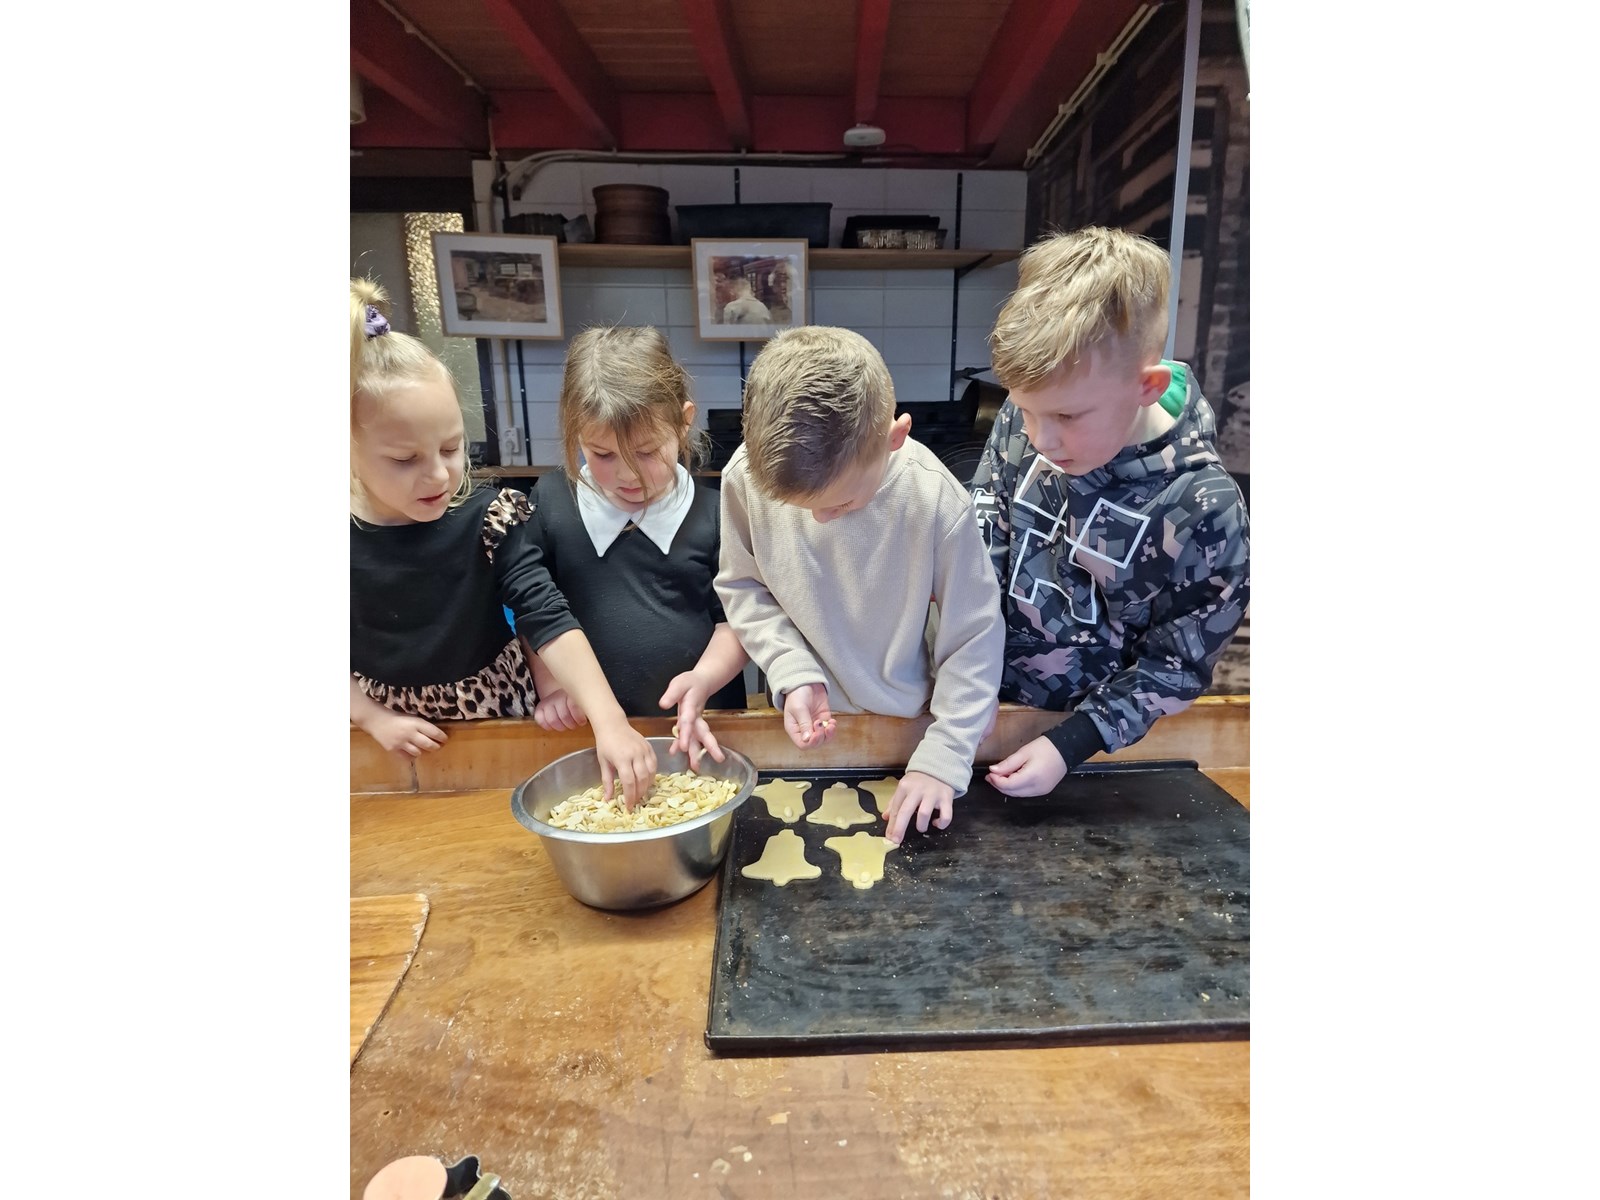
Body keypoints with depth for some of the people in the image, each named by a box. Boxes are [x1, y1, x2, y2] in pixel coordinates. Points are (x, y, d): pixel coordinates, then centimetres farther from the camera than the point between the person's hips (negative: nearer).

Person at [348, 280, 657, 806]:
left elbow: (550, 621, -26)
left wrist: (609, 721, -36)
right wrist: (373, 719, -10)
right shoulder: (353, 542, -14)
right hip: (398, 741, 1)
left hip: (498, 717, -1)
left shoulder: (488, 519, -17)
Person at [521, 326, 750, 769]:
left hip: (698, 723, 0)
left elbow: (734, 619, -1)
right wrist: (551, 684, -3)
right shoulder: (550, 503, -1)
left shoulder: (714, 514, -7)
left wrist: (703, 679, -16)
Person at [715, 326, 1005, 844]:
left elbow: (975, 640, -15)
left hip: (906, 723, -1)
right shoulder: (746, 475, -22)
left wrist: (942, 757, -18)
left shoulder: (936, 499, -27)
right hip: (803, 725, 2)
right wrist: (794, 674, -17)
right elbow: (742, 587, -5)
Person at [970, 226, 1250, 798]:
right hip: (985, 698, 3)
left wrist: (1070, 745, -20)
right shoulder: (1022, 419, -16)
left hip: (1090, 733, -3)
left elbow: (1177, 665, -14)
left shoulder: (1202, 511, -25)